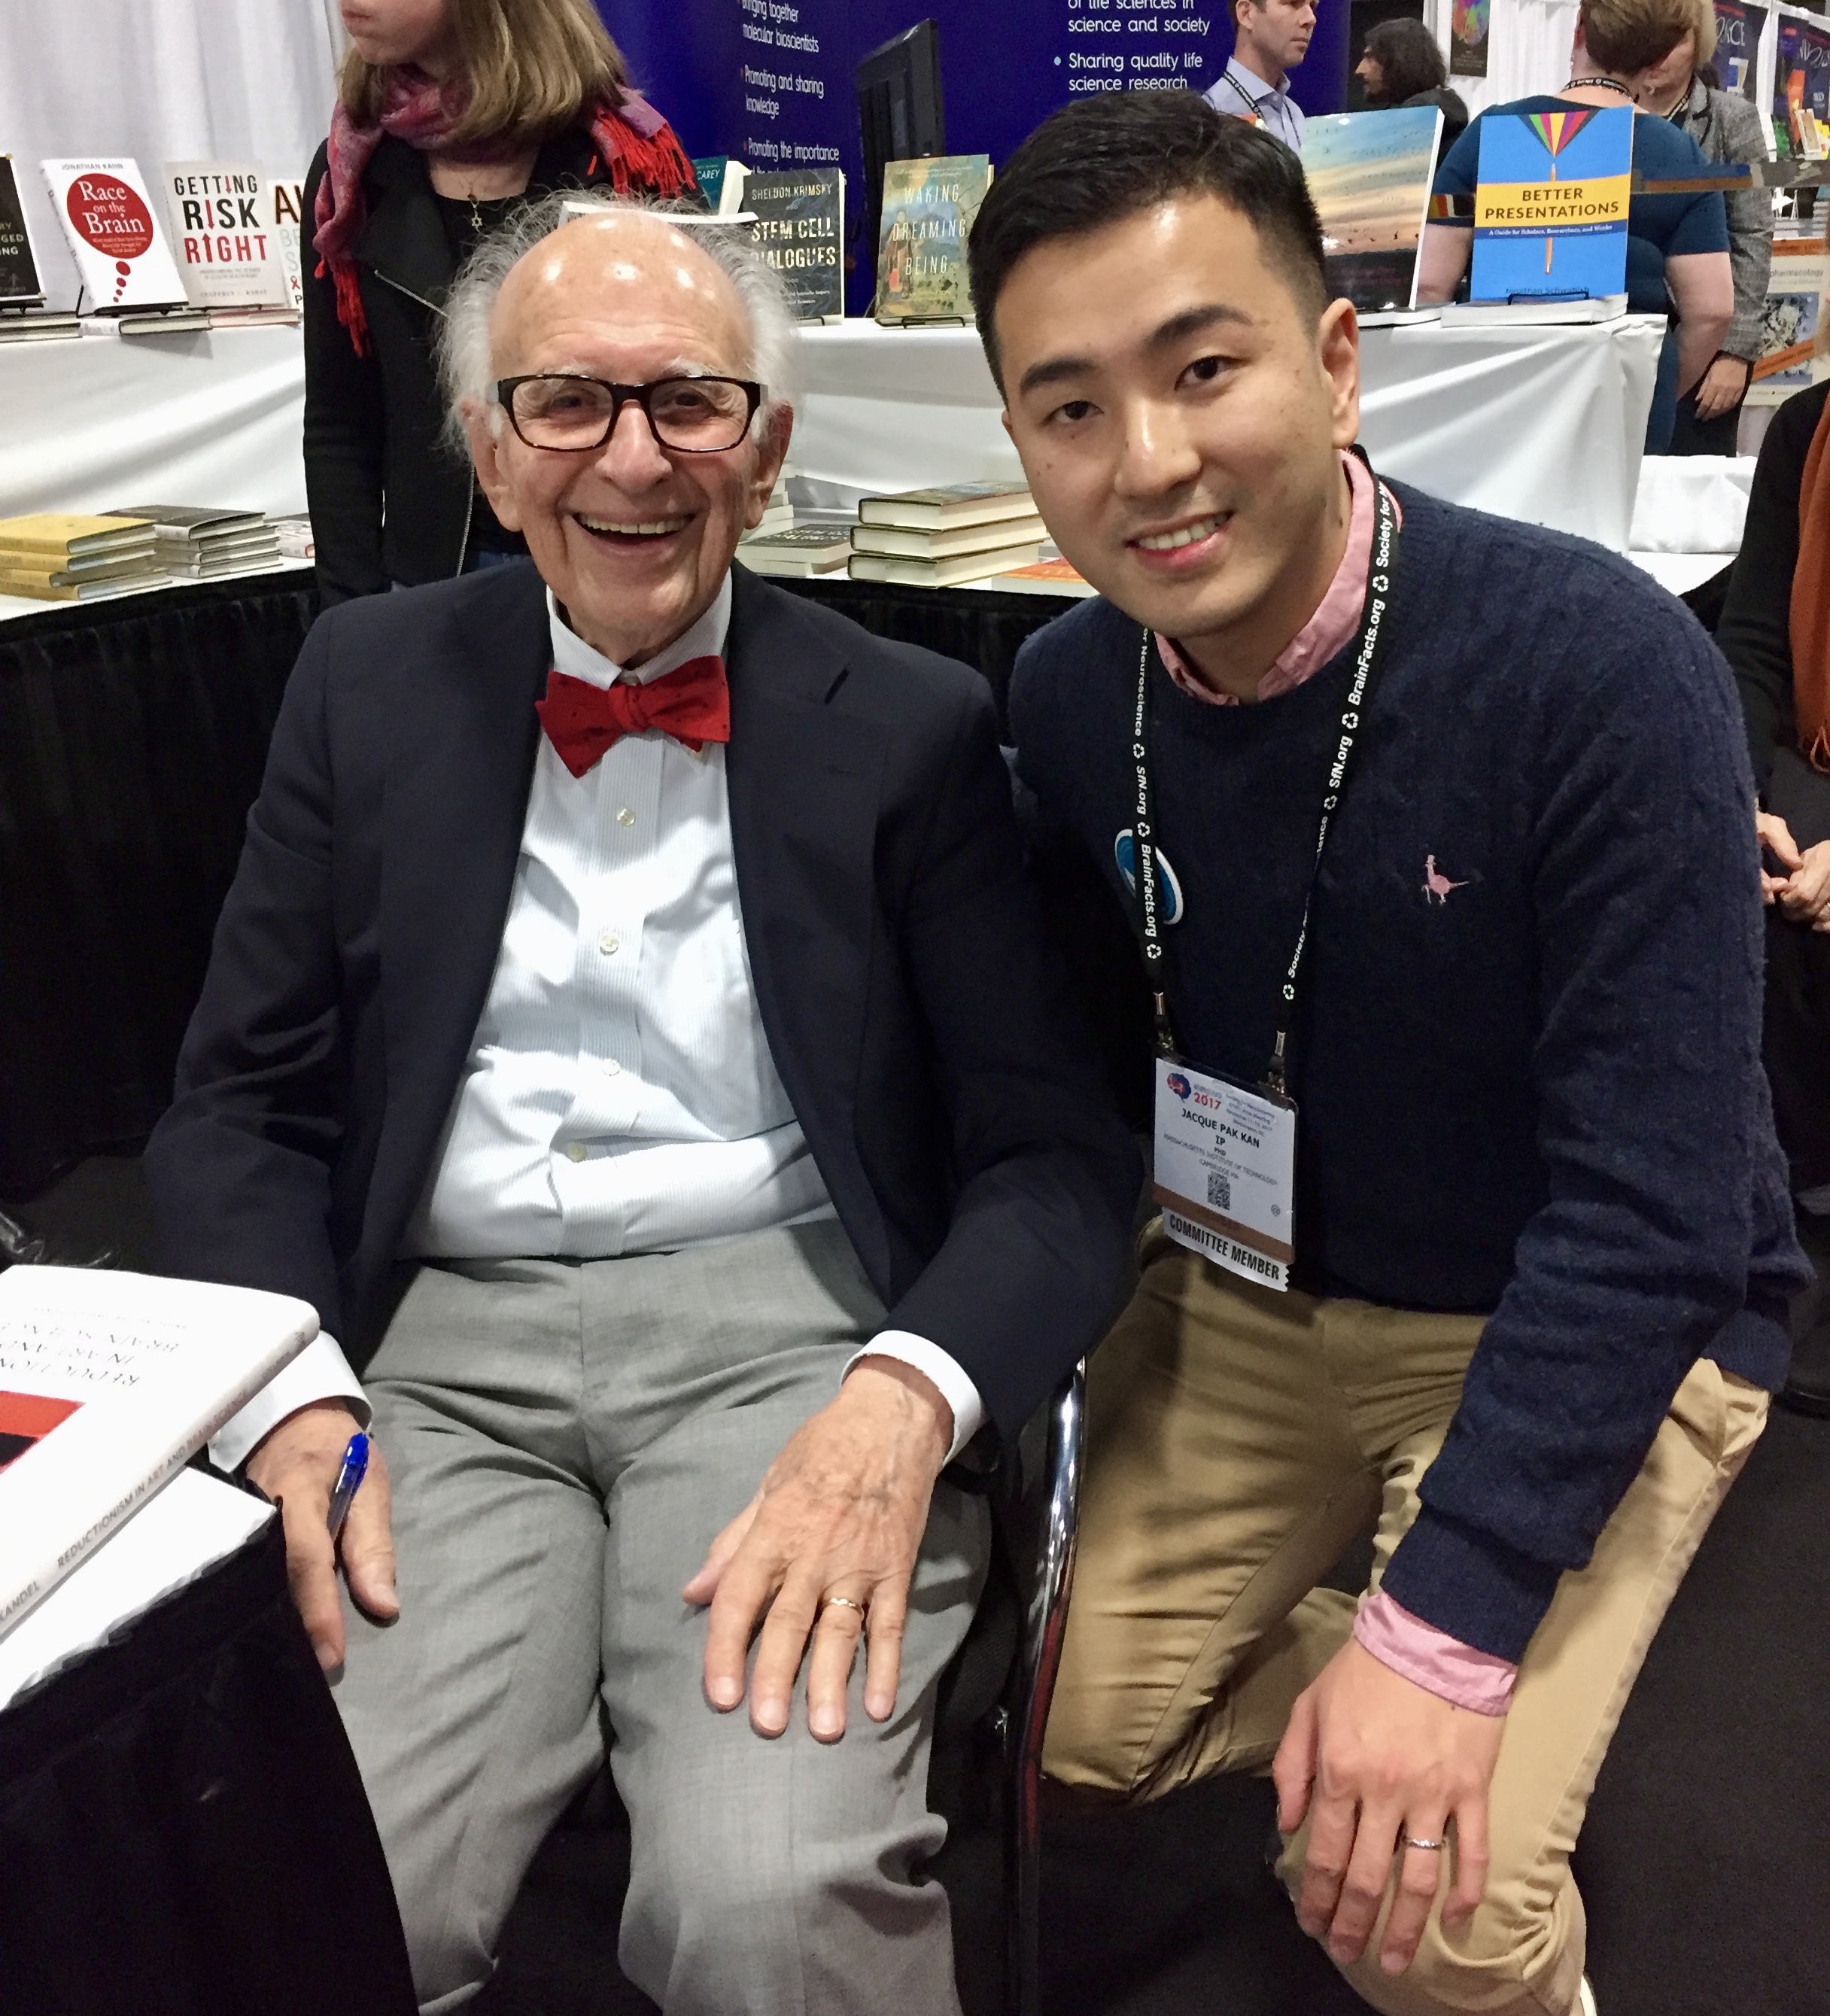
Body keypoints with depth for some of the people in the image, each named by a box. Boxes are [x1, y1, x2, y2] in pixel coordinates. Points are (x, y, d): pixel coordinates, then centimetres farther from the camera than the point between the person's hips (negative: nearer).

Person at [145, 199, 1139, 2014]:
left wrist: (901, 1405, -20)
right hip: (438, 1342, 2)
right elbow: (243, 1109, 10)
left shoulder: (910, 728, 4)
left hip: (790, 1322, -1)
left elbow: (1055, 1149, 0)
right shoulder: (372, 685, 11)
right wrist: (289, 1401, -9)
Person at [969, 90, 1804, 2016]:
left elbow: (1650, 1204, -24)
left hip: (1594, 1331, -4)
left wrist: (1445, 1628, -25)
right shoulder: (1063, 702, -9)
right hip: (1249, 1297, 5)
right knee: (1069, 1733, -3)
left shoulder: (1599, 668, -25)